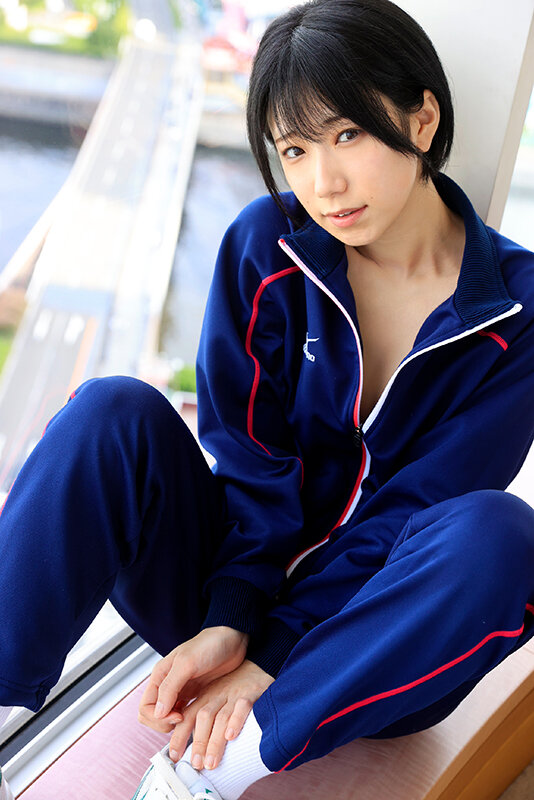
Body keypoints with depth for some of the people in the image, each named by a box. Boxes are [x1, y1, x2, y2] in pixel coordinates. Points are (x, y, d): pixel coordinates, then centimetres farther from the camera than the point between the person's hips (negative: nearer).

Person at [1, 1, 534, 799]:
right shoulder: (266, 245, -4)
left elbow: (413, 512, -13)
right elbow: (252, 457, -8)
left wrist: (270, 662, -18)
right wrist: (229, 622, -20)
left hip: (363, 655, 0)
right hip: (225, 594, 1)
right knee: (115, 413, -23)